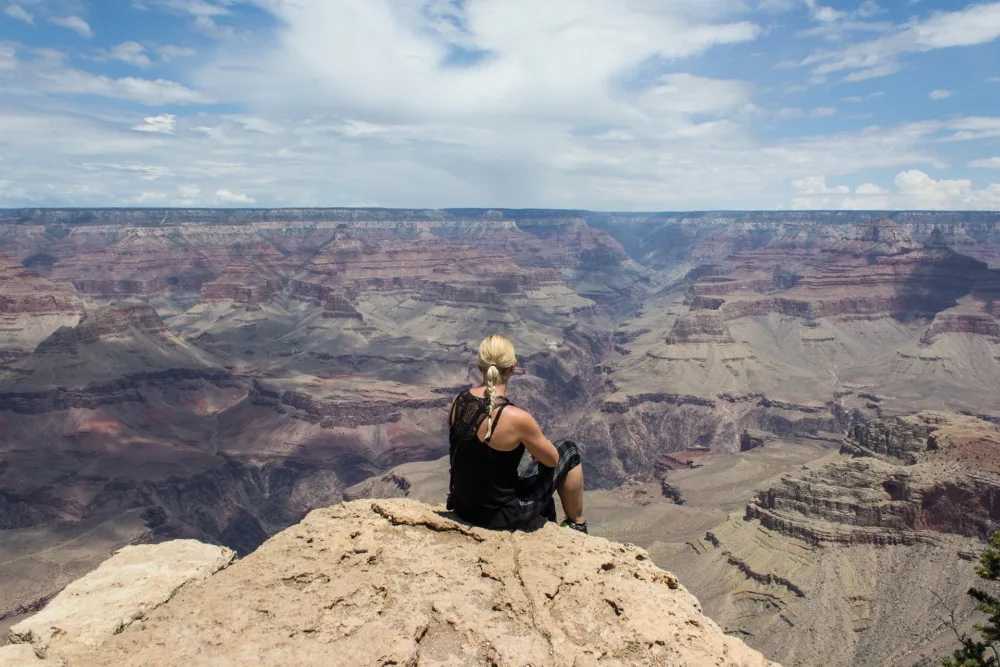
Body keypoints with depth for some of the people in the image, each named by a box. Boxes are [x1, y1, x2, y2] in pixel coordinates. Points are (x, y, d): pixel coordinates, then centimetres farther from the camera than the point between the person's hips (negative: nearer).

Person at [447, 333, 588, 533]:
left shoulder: (459, 401, -8)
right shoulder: (516, 418, -28)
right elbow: (552, 459, -10)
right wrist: (536, 446, 12)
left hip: (464, 507, 6)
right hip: (501, 516, -6)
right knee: (569, 450, 13)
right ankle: (577, 525, 32)